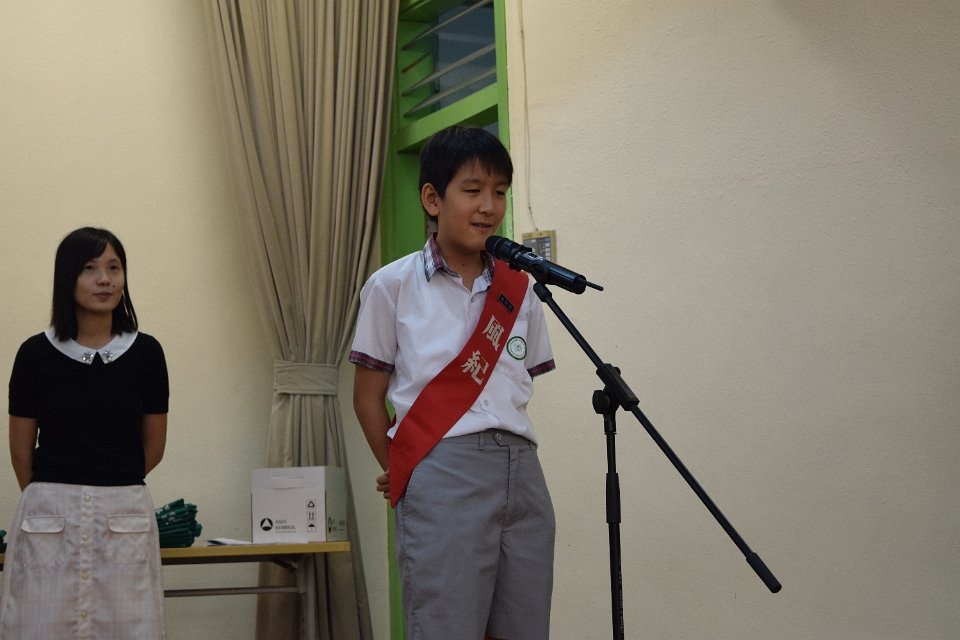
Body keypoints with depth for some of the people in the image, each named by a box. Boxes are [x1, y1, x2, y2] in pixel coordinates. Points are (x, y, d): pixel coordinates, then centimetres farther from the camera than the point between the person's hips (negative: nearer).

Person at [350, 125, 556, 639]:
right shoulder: (393, 286, 2)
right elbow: (367, 397, 6)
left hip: (523, 474, 4)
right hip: (441, 478, -4)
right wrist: (400, 473, 6)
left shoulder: (519, 292, 12)